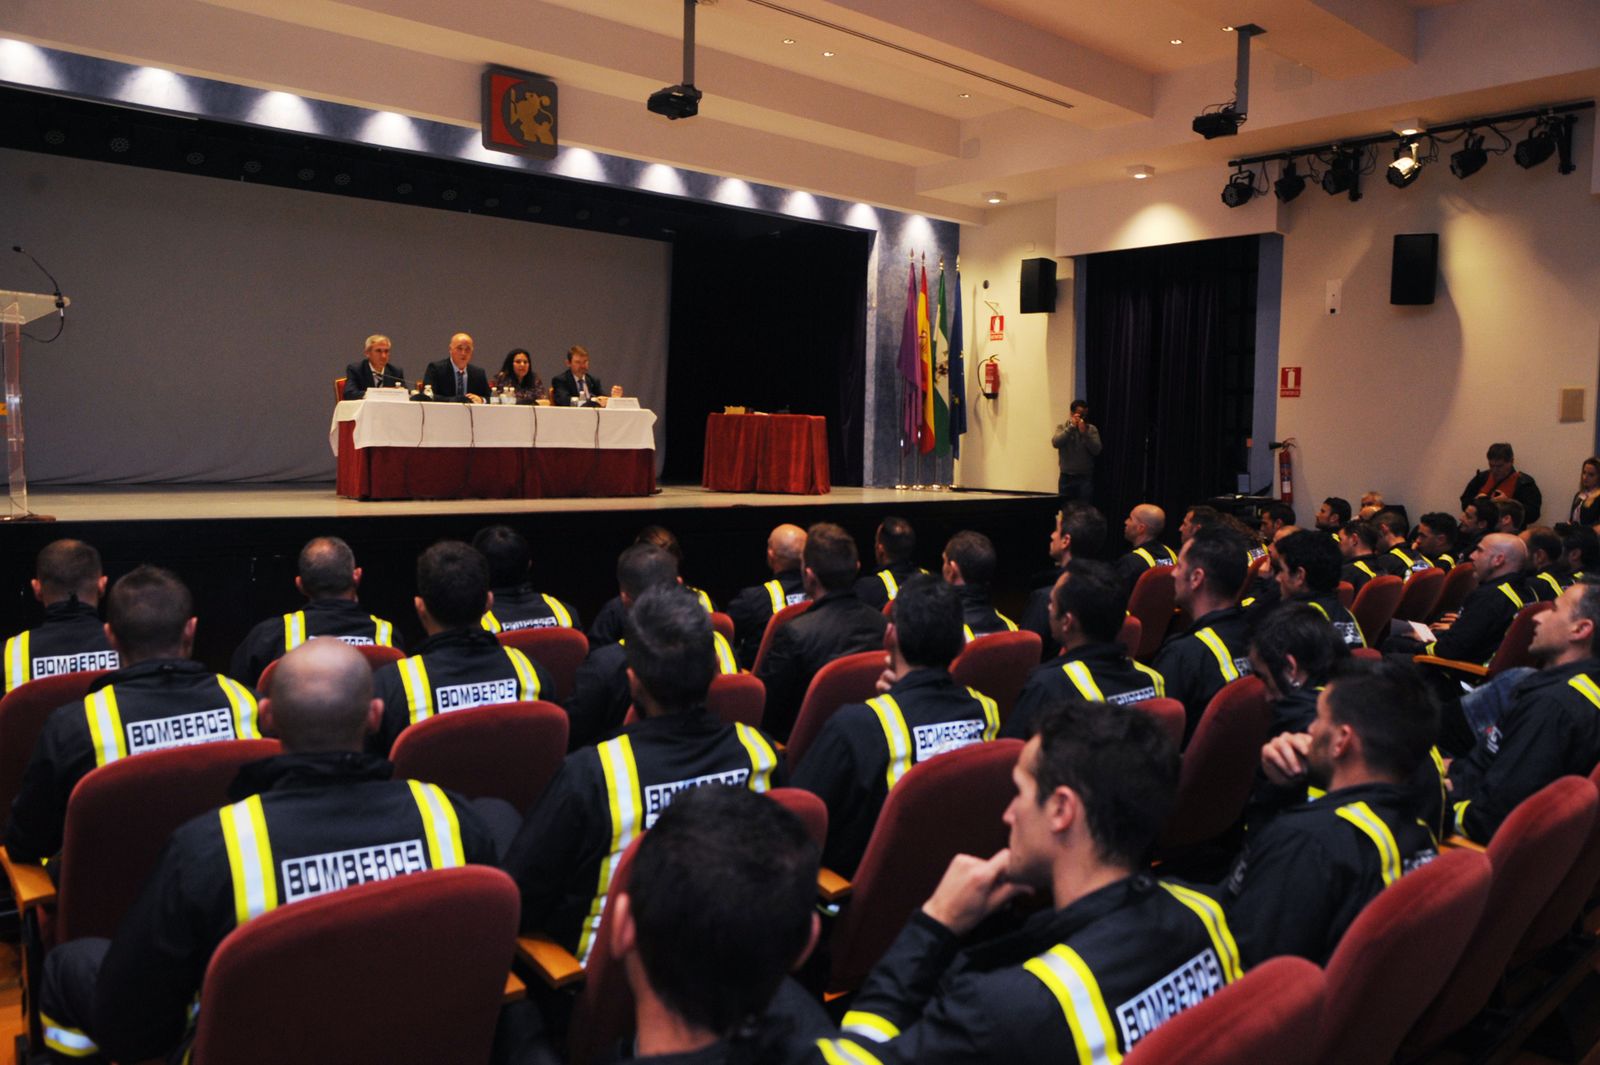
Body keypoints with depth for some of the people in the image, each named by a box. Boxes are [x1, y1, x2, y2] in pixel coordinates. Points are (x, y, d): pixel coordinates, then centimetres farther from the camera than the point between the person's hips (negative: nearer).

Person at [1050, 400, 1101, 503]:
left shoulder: (1091, 429, 2)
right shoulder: (1062, 427, 4)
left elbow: (1096, 450, -8)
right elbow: (1055, 443, -14)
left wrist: (1085, 433, -17)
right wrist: (1071, 427, -18)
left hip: (1085, 478, -1)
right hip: (1066, 478, 1)